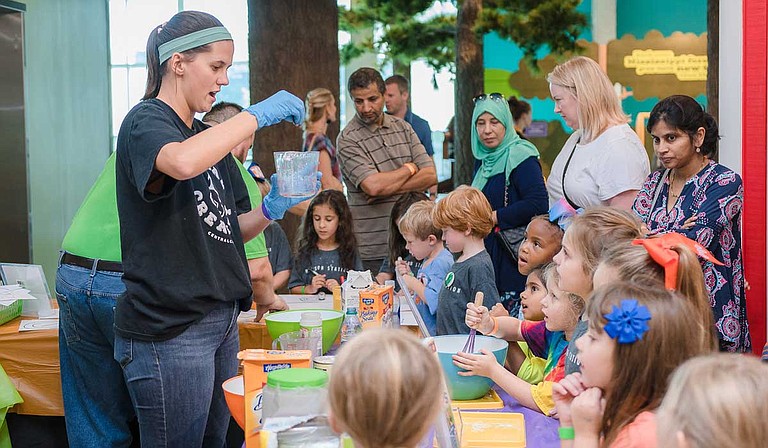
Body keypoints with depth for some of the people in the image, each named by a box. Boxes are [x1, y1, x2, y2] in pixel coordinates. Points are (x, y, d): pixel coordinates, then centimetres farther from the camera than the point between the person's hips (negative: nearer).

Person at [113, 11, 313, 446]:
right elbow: (182, 163, -34)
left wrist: (271, 209, -2)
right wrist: (257, 115, -23)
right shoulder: (146, 122, -9)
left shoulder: (207, 136, 17)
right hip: (169, 328, -8)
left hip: (222, 321, 8)